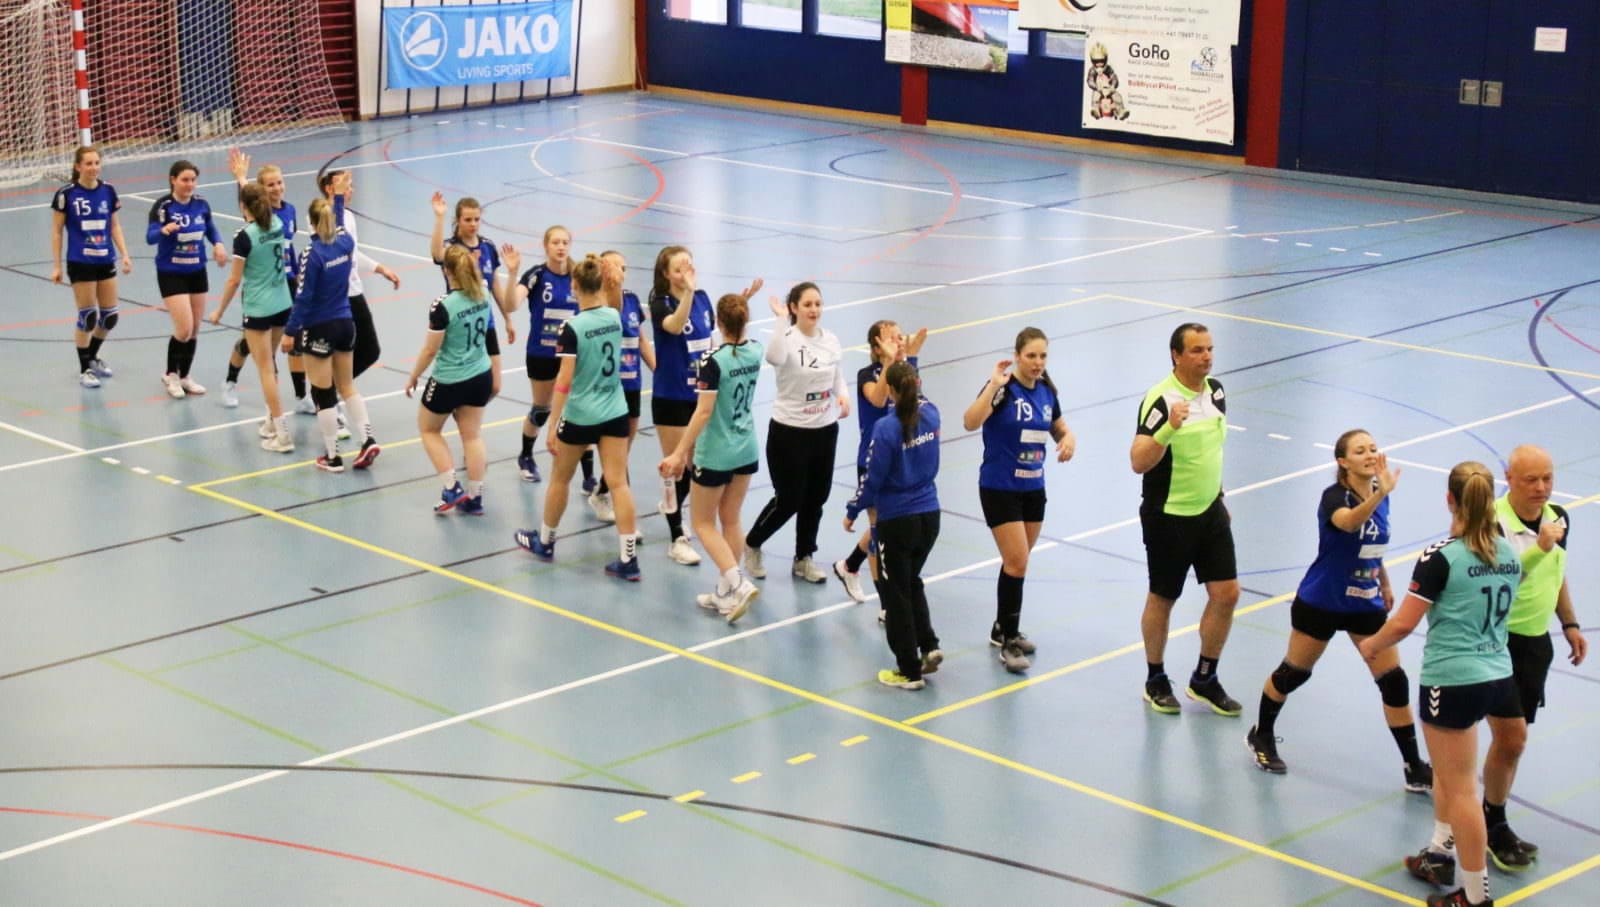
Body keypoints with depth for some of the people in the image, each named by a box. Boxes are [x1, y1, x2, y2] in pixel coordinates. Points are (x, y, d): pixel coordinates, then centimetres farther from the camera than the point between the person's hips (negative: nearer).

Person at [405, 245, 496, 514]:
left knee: (429, 429, 17)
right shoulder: (483, 296, -6)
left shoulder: (443, 306, -24)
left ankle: (451, 489, 8)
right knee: (472, 435, 13)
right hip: (480, 376, 6)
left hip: (449, 381, -6)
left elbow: (430, 350, -16)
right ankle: (474, 497, 14)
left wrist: (412, 377, -1)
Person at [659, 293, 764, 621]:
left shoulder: (714, 362, -22)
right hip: (747, 450, 7)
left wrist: (679, 453, -20)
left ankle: (737, 583, -8)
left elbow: (703, 411, -24)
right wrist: (744, 301, 22)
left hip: (715, 454, -6)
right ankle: (727, 593, 20)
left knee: (703, 522, 7)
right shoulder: (755, 351, -2)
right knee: (730, 520, 16)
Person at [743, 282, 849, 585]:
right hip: (789, 432, -6)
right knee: (788, 500, 0)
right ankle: (752, 546, 25)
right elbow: (774, 358, -41)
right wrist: (782, 320, -41)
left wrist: (843, 396, -6)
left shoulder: (830, 340, 2)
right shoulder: (787, 339, -17)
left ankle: (803, 559, 28)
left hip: (825, 430, 6)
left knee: (816, 498, 12)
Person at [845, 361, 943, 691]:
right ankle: (929, 646, 16)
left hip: (896, 522, -6)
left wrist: (852, 512, 0)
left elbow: (872, 478, -14)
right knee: (912, 583, 26)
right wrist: (905, 363, 29)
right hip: (929, 516, 6)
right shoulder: (930, 415, -3)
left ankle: (910, 671, 11)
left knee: (896, 595, 7)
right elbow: (919, 397, 23)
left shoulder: (886, 428, -20)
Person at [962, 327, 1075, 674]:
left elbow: (1061, 430, 17)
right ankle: (1008, 642, -1)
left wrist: (1069, 439, -6)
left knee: (1017, 562, 15)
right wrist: (994, 386, -36)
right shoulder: (1003, 388, -16)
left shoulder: (1047, 391, 3)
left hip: (1033, 489, 6)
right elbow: (970, 422, -31)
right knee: (1016, 562, -10)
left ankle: (1003, 628, 31)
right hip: (1000, 489, -6)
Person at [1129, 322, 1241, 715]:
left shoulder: (1215, 390, 2)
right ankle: (1155, 681, 26)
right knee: (1162, 599, 7)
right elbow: (1139, 462, -29)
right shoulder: (1161, 400, -20)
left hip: (1210, 512, 6)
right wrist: (1169, 428, -43)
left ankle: (1204, 679, 19)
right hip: (1168, 516, -6)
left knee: (1226, 593, 2)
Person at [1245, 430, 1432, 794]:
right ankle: (1262, 736, 37)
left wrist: (1385, 582, 21)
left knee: (1394, 681, 0)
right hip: (1320, 603, -5)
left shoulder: (1379, 496, -2)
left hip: (1366, 604, 5)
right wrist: (1380, 493, -61)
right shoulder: (1334, 497, -22)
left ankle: (1415, 768, 9)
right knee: (1294, 673, 11)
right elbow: (1348, 521, -48)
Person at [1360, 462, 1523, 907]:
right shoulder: (1509, 554, 4)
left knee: (1460, 789, 2)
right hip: (1498, 678, 7)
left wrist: (1371, 644, 4)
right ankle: (1439, 853, 36)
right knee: (1447, 770, 27)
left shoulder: (1442, 556, -16)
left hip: (1453, 682, -7)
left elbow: (1403, 623, -15)